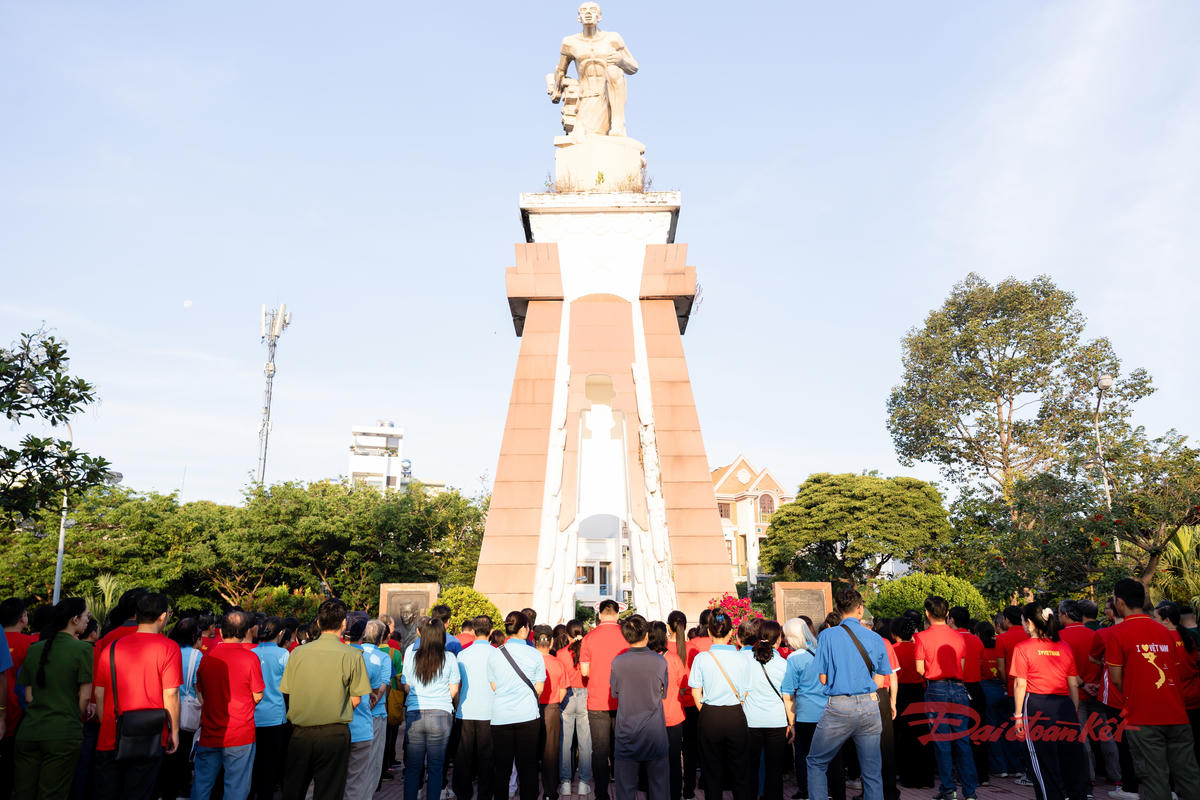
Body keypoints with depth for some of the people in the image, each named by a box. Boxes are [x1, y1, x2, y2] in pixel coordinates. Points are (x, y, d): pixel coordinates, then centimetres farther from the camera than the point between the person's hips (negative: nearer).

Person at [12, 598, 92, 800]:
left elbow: (28, 696, 11)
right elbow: (85, 697, -8)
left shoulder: (33, 650, 8)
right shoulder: (83, 649, -9)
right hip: (63, 735, -5)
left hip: (28, 733, 5)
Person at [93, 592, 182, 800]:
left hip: (110, 738, 3)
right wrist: (174, 731, 1)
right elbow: (171, 694, -9)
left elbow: (99, 693, 8)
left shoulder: (111, 647, 5)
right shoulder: (168, 647, -7)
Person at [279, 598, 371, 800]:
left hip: (300, 733, 3)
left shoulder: (297, 653, -2)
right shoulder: (352, 656, -11)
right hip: (335, 734, -2)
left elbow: (287, 694, 3)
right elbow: (356, 700, -7)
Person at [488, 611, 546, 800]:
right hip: (527, 715, -1)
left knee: (501, 767, 10)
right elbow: (539, 688, 1)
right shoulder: (535, 655, -5)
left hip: (500, 717, 1)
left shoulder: (494, 654, -1)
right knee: (527, 766, 8)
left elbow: (493, 686, 8)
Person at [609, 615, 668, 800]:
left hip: (626, 733, 0)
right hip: (655, 733, 0)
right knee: (658, 785, 13)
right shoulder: (660, 661, -12)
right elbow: (663, 694, 1)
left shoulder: (617, 662, -12)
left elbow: (614, 693, 3)